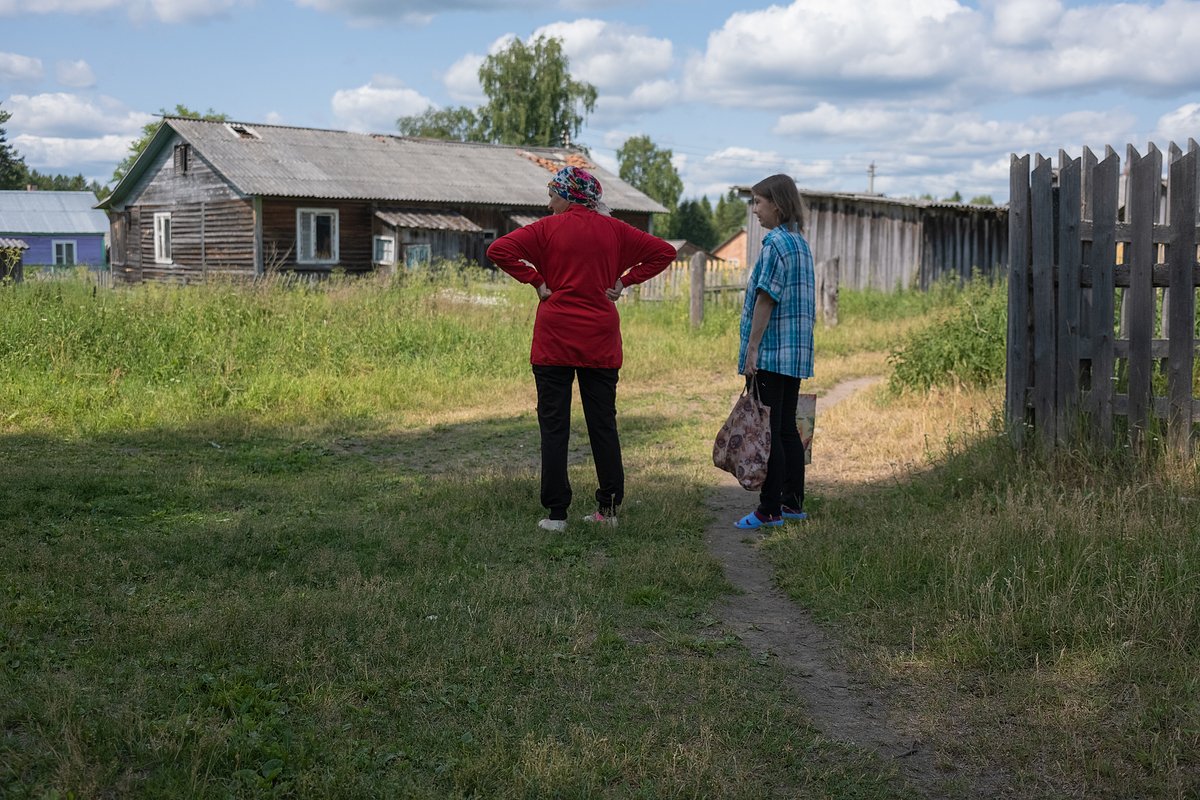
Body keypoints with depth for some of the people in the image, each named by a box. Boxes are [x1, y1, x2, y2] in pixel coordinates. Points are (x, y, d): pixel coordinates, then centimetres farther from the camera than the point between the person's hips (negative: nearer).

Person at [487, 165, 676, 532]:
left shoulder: (548, 228, -4)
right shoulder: (614, 230, 5)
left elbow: (499, 250, -14)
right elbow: (664, 252, 8)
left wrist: (535, 281, -7)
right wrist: (624, 281, 5)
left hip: (555, 339, -3)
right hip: (601, 340, 3)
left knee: (554, 425, 2)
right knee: (603, 423, 10)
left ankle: (556, 513, 1)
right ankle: (608, 508, 12)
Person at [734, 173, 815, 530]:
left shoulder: (776, 242, -13)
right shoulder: (801, 243, 16)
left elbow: (766, 299, -17)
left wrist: (752, 348, -15)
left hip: (771, 352, -9)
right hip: (796, 353, 9)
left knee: (767, 431, -5)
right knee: (787, 428, 14)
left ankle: (770, 510, -2)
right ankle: (792, 501, 20)